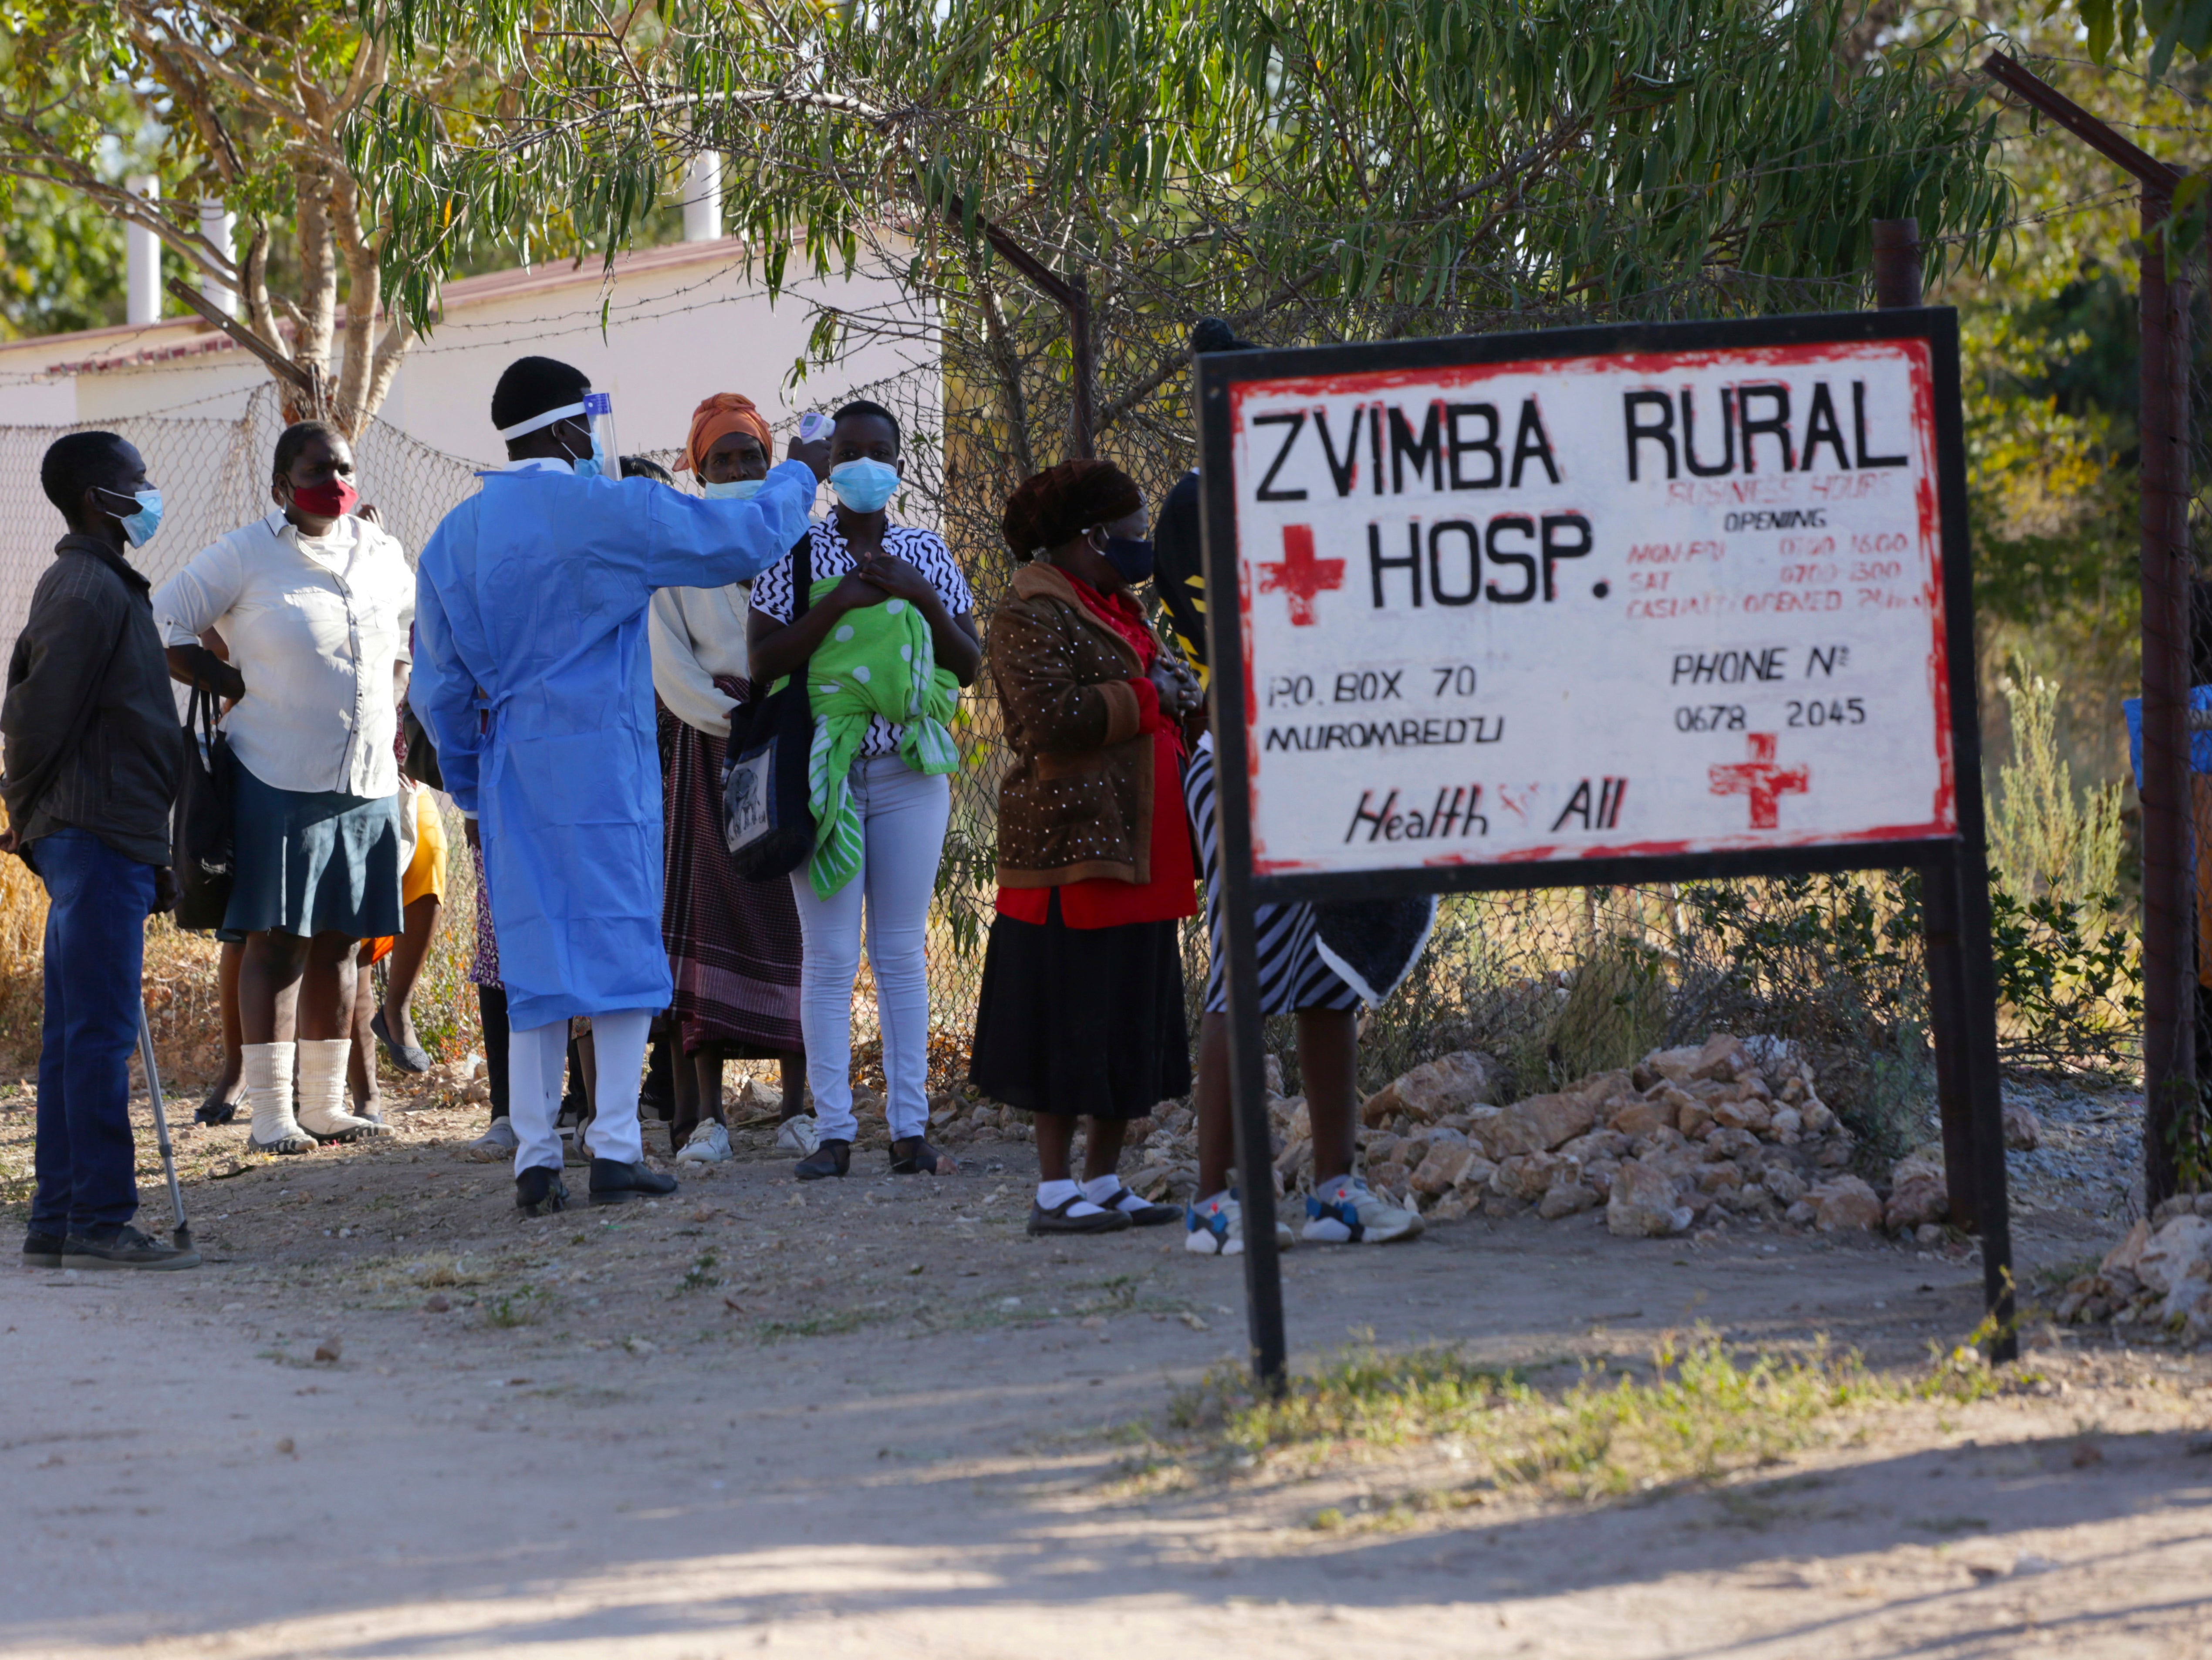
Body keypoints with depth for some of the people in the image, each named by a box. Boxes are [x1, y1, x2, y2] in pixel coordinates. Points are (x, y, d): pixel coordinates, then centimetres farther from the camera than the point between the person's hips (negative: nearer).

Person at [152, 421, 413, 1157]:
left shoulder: (380, 552, 11)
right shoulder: (246, 555, -6)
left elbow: (414, 622, 30)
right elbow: (161, 625, -4)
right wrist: (236, 687, -8)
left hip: (368, 783, 6)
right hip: (279, 782, -5)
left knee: (337, 945, 10)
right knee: (277, 945, -4)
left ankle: (326, 1106, 16)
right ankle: (270, 1116, -1)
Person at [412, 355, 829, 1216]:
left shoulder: (453, 539, 9)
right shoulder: (609, 511, -9)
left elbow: (439, 687, 13)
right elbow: (743, 538, -4)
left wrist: (472, 790, 22)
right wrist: (797, 476, 15)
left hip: (511, 766, 5)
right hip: (604, 758, -5)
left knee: (535, 955, 7)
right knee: (621, 940, 0)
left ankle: (536, 1159, 5)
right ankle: (615, 1150, -6)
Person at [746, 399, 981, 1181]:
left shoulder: (926, 553, 9)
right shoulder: (796, 553, 1)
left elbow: (969, 667, 6)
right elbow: (764, 662, -6)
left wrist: (922, 598, -9)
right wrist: (836, 604, -17)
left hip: (908, 771, 2)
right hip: (820, 770, -2)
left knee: (902, 953, 3)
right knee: (830, 956, -3)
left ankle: (910, 1128, 6)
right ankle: (833, 1131, -1)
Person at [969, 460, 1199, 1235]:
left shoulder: (1112, 608, 20)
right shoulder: (1031, 615, -9)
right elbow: (1052, 719, -22)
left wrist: (1179, 701, 11)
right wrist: (1146, 696, -15)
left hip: (1134, 851, 10)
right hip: (1072, 852, -9)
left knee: (1132, 1025, 10)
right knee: (1070, 1024, -6)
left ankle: (1103, 1181, 17)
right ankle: (1054, 1191, -2)